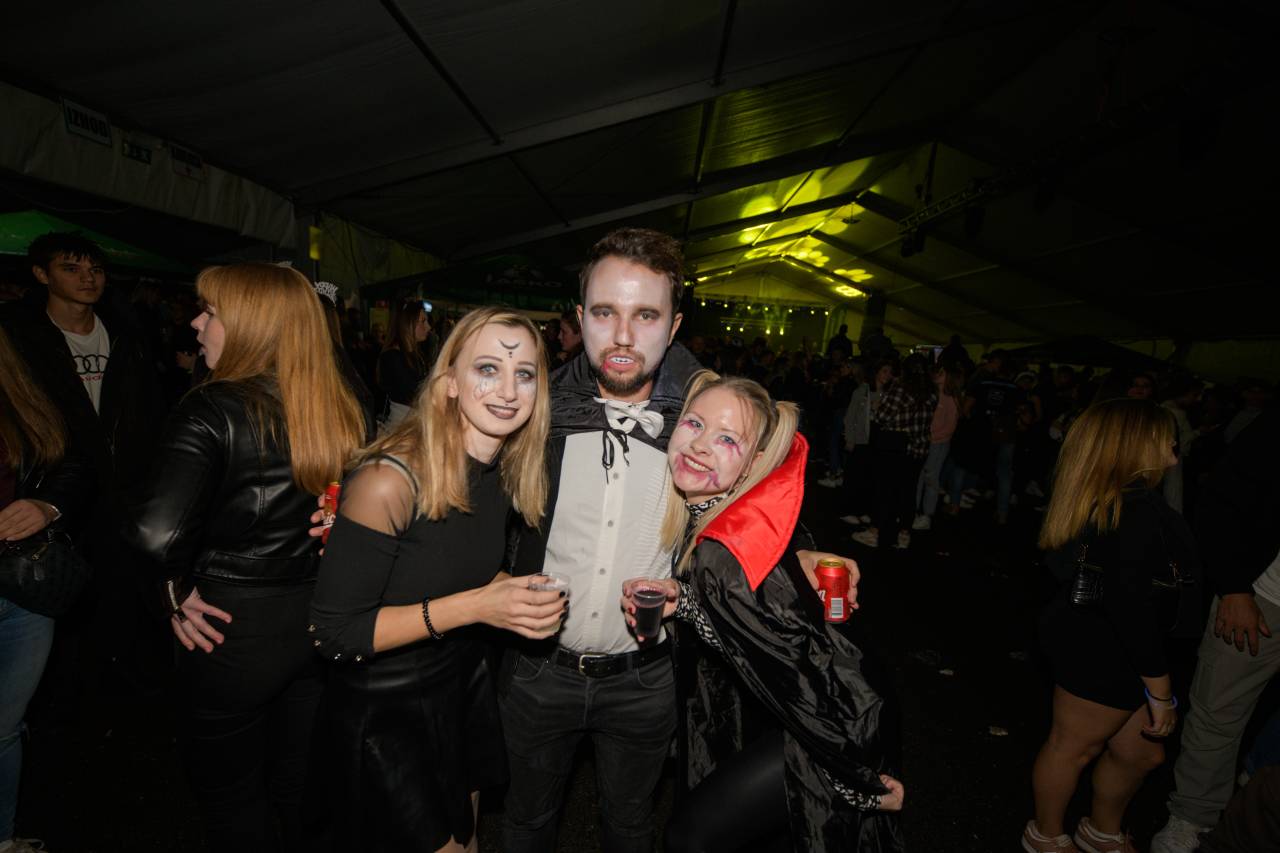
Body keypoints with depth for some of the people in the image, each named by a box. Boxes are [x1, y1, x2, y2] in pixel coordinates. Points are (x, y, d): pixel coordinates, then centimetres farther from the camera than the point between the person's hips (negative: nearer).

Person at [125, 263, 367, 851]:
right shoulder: (343, 411, -3)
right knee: (302, 781, 25)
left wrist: (178, 591, -13)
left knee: (229, 793, 19)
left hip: (237, 627, -5)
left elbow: (156, 532, -31)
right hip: (321, 620, 5)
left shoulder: (214, 409, -20)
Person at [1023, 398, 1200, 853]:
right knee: (1073, 746, 12)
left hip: (1088, 640, 10)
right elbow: (1132, 607, -26)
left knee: (1141, 751, 23)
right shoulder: (1139, 511, -26)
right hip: (1102, 656, -10)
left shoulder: (1098, 502, 4)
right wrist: (1160, 690, -18)